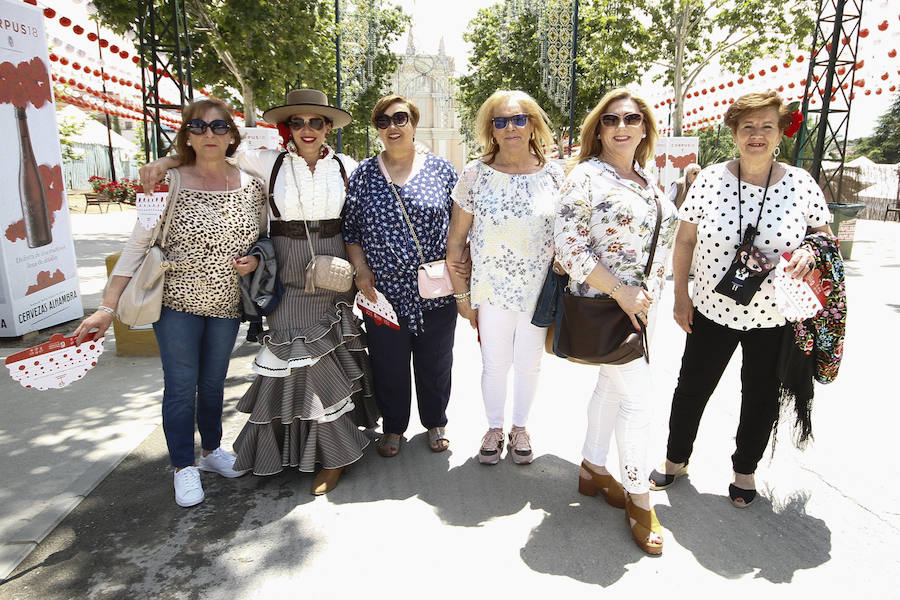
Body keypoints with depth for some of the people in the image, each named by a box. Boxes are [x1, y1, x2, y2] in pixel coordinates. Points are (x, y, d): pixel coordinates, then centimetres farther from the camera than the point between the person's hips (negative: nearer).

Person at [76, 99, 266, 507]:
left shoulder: (252, 186, -1)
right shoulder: (169, 184, -10)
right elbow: (137, 246, -8)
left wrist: (255, 259, -10)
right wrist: (108, 307, -11)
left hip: (226, 302, 3)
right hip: (176, 302, -3)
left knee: (213, 382, 16)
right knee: (181, 385, 4)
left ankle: (212, 450, 37)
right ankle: (184, 467, 22)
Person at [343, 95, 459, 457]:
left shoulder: (440, 169, 2)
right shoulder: (364, 173, 3)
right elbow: (350, 227, 6)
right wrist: (361, 270, -4)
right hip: (383, 290, 0)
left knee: (435, 362, 13)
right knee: (388, 364, 10)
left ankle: (435, 423, 36)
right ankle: (393, 427, 33)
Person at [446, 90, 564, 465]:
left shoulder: (554, 175, -2)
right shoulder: (475, 174, -5)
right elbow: (455, 240, -1)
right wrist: (461, 294, -1)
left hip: (540, 292, 1)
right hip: (491, 291, -1)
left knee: (529, 364, 14)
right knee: (495, 364, 10)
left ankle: (520, 428, 38)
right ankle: (494, 429, 35)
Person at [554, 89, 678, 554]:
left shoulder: (647, 182, 11)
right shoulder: (586, 176, -12)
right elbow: (569, 248, -19)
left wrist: (647, 295, 8)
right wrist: (623, 294, -19)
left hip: (643, 304, 8)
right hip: (605, 306, -7)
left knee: (611, 386, 16)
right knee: (638, 398, -3)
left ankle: (593, 470, 33)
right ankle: (639, 497, 15)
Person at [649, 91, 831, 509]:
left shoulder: (801, 183, -5)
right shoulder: (710, 179, -6)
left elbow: (823, 235, 7)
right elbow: (684, 241, -1)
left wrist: (809, 253, -16)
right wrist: (681, 295, -3)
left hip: (774, 317, 1)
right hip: (713, 311, 0)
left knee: (761, 397, 15)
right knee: (691, 389, 11)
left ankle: (745, 469, 38)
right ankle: (676, 459, 34)